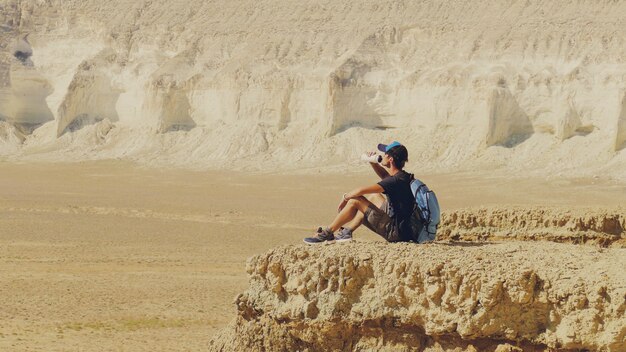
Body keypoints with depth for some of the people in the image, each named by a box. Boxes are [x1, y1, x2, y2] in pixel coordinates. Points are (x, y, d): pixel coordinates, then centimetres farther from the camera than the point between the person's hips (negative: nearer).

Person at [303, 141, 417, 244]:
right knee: (373, 197, 25)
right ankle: (346, 231, 23)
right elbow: (385, 176, 34)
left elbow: (360, 191, -19)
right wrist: (373, 163, 16)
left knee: (355, 201, -6)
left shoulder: (397, 180, -20)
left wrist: (345, 197, 0)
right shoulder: (402, 176, 8)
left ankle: (327, 233, 7)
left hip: (396, 233, -9)